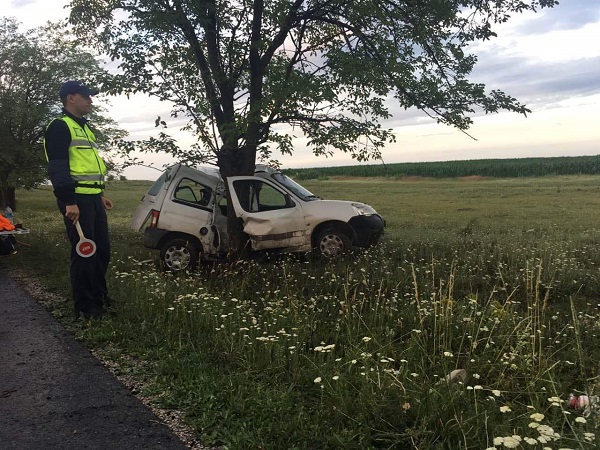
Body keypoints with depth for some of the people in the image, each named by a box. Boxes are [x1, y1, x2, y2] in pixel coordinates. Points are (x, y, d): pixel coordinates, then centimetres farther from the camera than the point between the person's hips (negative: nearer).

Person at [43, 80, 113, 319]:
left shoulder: (84, 128, 21)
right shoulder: (59, 126, -8)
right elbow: (58, 168, -17)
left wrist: (100, 194, 23)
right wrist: (69, 201, -23)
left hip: (93, 198, 9)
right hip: (77, 200, -9)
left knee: (102, 249, 13)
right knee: (83, 252, -5)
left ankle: (100, 298, 26)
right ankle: (84, 307, 5)